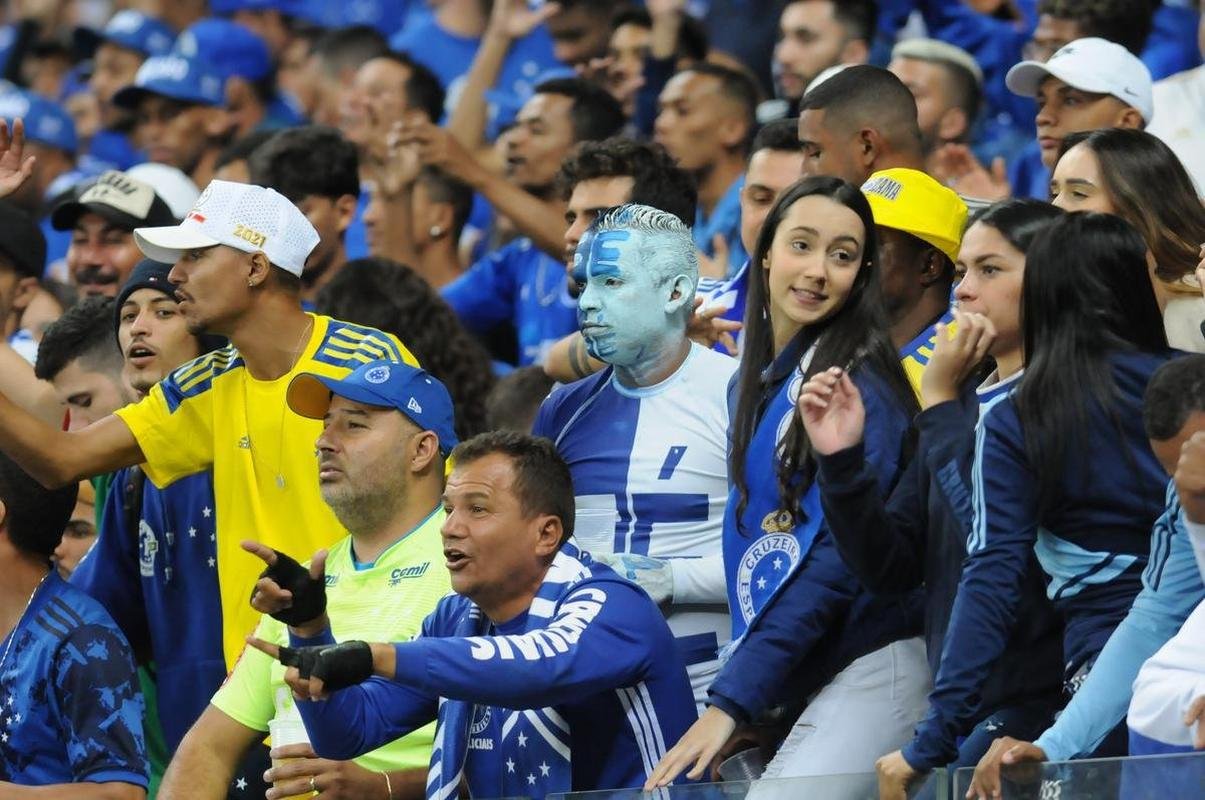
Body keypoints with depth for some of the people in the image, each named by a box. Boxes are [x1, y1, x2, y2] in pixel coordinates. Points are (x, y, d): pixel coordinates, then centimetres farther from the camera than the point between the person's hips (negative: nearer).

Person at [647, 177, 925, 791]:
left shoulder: (861, 385, -10)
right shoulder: (755, 383, 14)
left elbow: (837, 560, -16)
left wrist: (731, 700, -18)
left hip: (867, 668, -7)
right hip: (784, 685, 7)